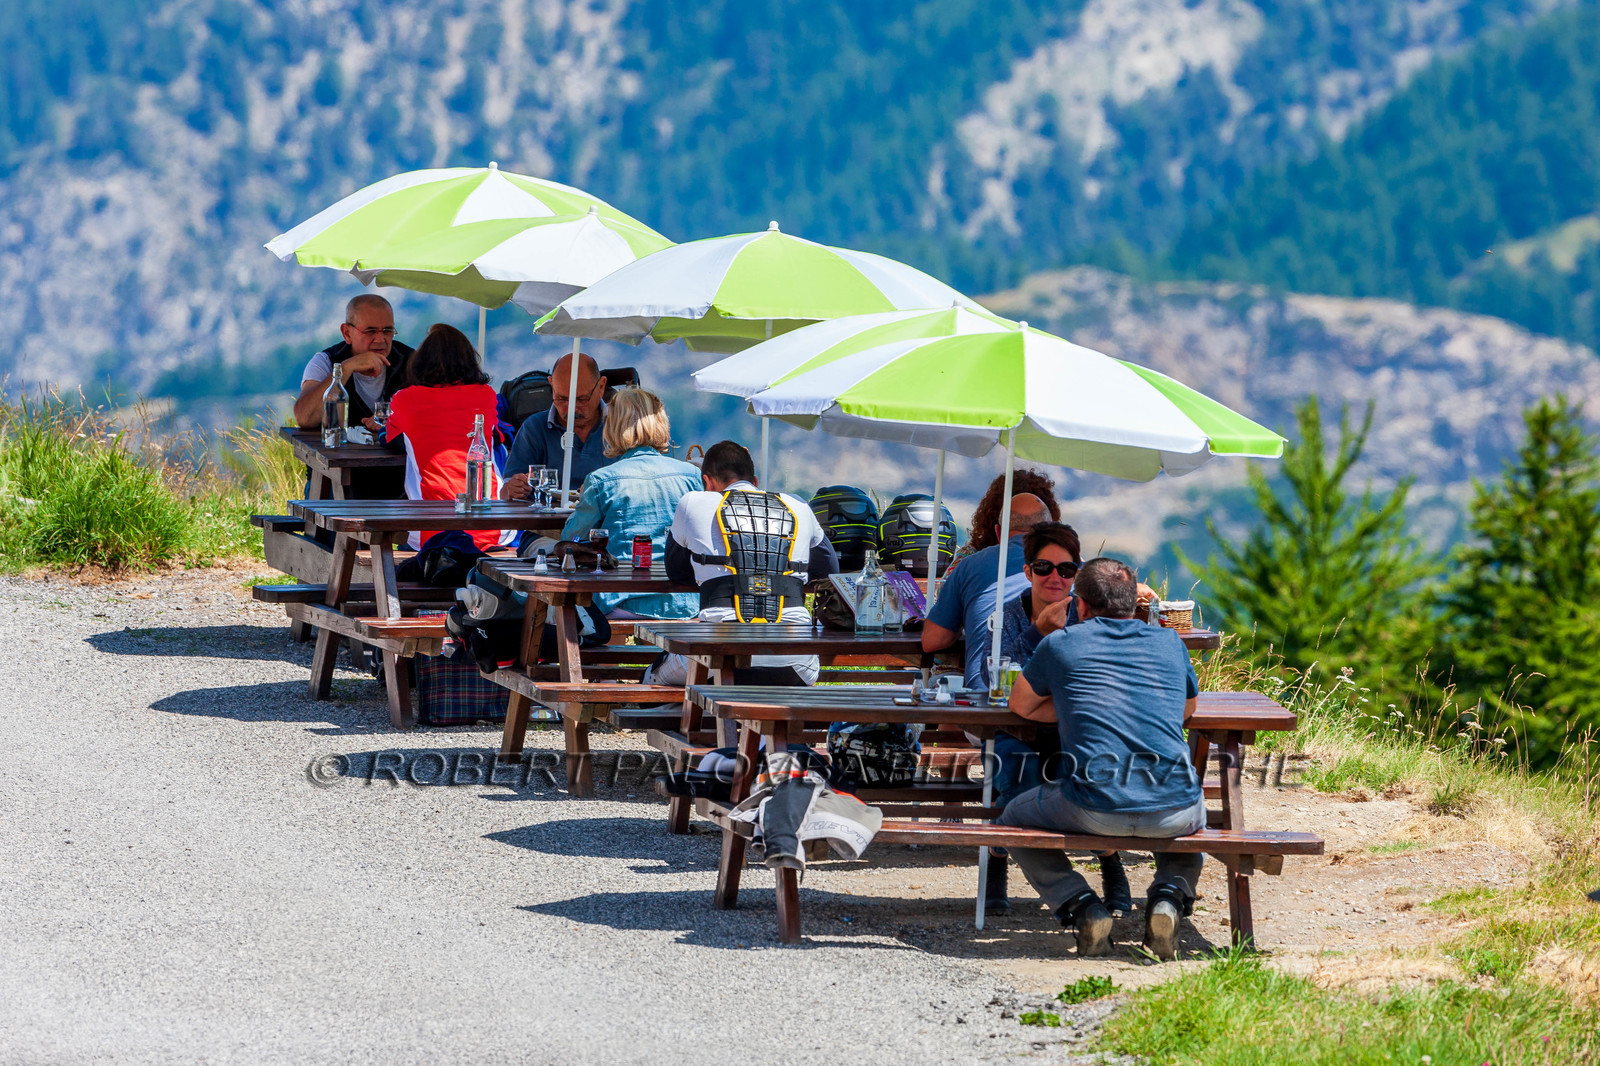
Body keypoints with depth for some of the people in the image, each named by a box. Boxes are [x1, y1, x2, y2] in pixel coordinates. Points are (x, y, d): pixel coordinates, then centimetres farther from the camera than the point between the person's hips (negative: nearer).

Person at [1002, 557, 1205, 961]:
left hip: (1092, 809, -2)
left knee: (1013, 820, 28)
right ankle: (1169, 895, 8)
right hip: (1172, 809, 2)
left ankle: (1082, 907, 5)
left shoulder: (1061, 643, 11)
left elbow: (1021, 706, 27)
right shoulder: (1170, 643, 18)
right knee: (1193, 822, 40)